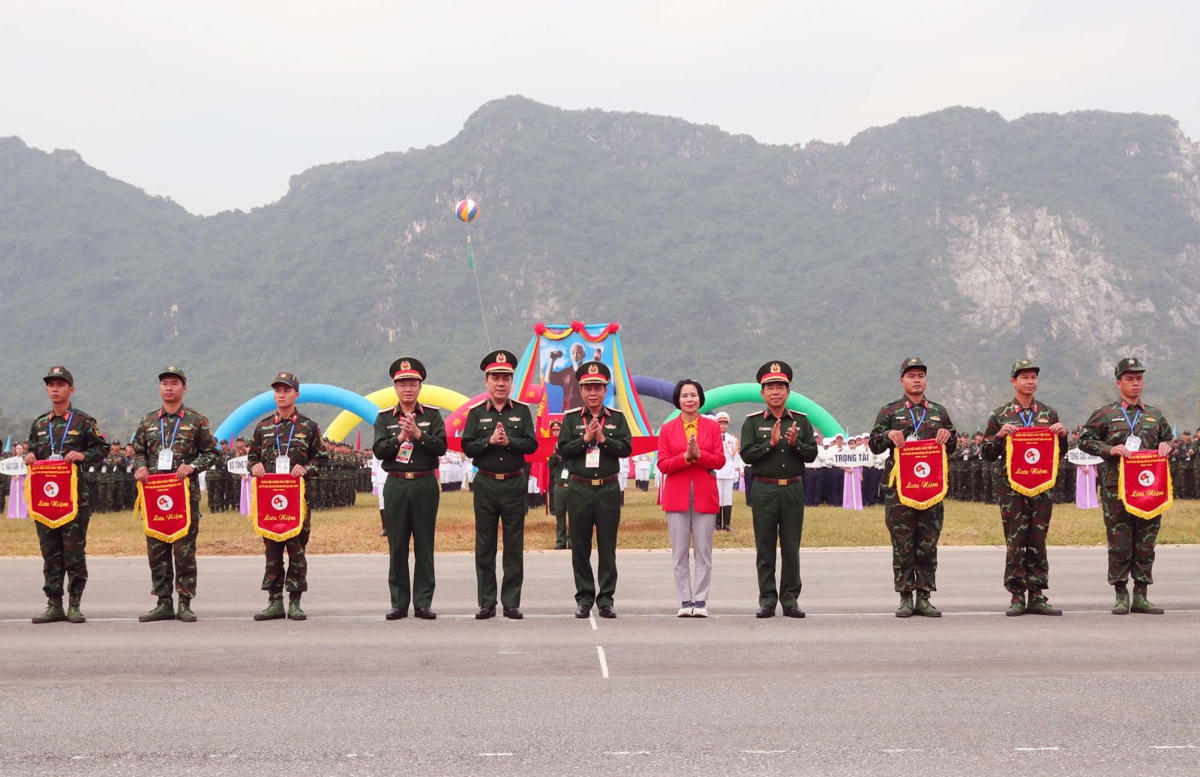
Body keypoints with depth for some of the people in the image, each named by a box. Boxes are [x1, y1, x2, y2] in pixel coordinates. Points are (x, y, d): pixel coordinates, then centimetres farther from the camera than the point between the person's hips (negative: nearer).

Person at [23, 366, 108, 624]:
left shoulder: (83, 421, 3)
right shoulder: (38, 424, 16)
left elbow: (102, 448, 3)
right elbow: (32, 452, 24)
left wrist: (83, 455, -14)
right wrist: (29, 457, 1)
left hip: (75, 495, -4)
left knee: (74, 551, -4)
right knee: (50, 552, 5)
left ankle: (75, 605, 3)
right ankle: (54, 605, 9)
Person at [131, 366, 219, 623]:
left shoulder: (197, 421, 4)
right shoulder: (147, 421, 13)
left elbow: (211, 452, 5)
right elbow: (138, 451, 19)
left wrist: (193, 466, -12)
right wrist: (140, 466, -2)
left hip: (186, 494, -3)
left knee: (185, 550, -3)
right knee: (157, 550, 4)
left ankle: (185, 603, 3)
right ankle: (163, 603, 10)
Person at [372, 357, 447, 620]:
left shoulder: (432, 415, 6)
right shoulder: (384, 417, 8)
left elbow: (441, 446, -6)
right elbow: (378, 450, -4)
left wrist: (418, 434, -17)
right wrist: (400, 437, -17)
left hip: (425, 485, -1)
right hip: (396, 485, 1)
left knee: (424, 546, 1)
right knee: (397, 547, 3)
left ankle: (423, 603, 5)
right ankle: (399, 603, 8)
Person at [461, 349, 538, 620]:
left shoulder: (522, 411, 6)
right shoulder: (476, 412, 5)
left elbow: (531, 444, -3)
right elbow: (467, 446, -2)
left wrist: (508, 441, -17)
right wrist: (490, 441, -16)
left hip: (514, 484, 0)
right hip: (486, 484, 0)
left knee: (514, 545, 1)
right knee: (485, 546, 2)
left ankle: (511, 603, 6)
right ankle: (487, 603, 8)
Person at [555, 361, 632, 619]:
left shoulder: (617, 418, 6)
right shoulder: (571, 418, 6)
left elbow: (626, 449, -3)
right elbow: (563, 450, -2)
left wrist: (603, 438, -14)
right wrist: (585, 438, -13)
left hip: (608, 490, 0)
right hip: (579, 489, 0)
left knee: (607, 548, 1)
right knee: (580, 547, 3)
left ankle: (606, 600, 6)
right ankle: (584, 599, 10)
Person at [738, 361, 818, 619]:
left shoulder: (801, 421, 9)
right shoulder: (752, 422, 4)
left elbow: (812, 454, 2)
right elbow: (746, 454, -6)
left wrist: (795, 444, -16)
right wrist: (771, 443, -15)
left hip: (793, 489, 1)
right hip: (764, 489, -1)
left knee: (791, 548, 4)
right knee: (765, 549, 1)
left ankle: (790, 600, 10)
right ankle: (767, 600, 7)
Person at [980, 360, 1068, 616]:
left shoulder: (1049, 413, 12)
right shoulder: (1000, 415, 5)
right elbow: (988, 454, 6)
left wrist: (1063, 434, -3)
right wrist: (999, 435, -12)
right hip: (1012, 486, -2)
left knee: (1038, 540, 4)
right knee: (1015, 540, -3)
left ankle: (1037, 596, 9)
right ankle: (1017, 597, 2)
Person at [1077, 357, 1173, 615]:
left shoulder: (1155, 415, 14)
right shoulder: (1106, 414, 4)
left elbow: (1168, 437, 24)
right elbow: (1085, 440, 3)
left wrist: (1166, 446, 1)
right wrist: (1110, 450, -12)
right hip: (1116, 488, -3)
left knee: (1146, 544, 4)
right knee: (1119, 544, -2)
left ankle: (1141, 596, 11)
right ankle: (1121, 596, 7)